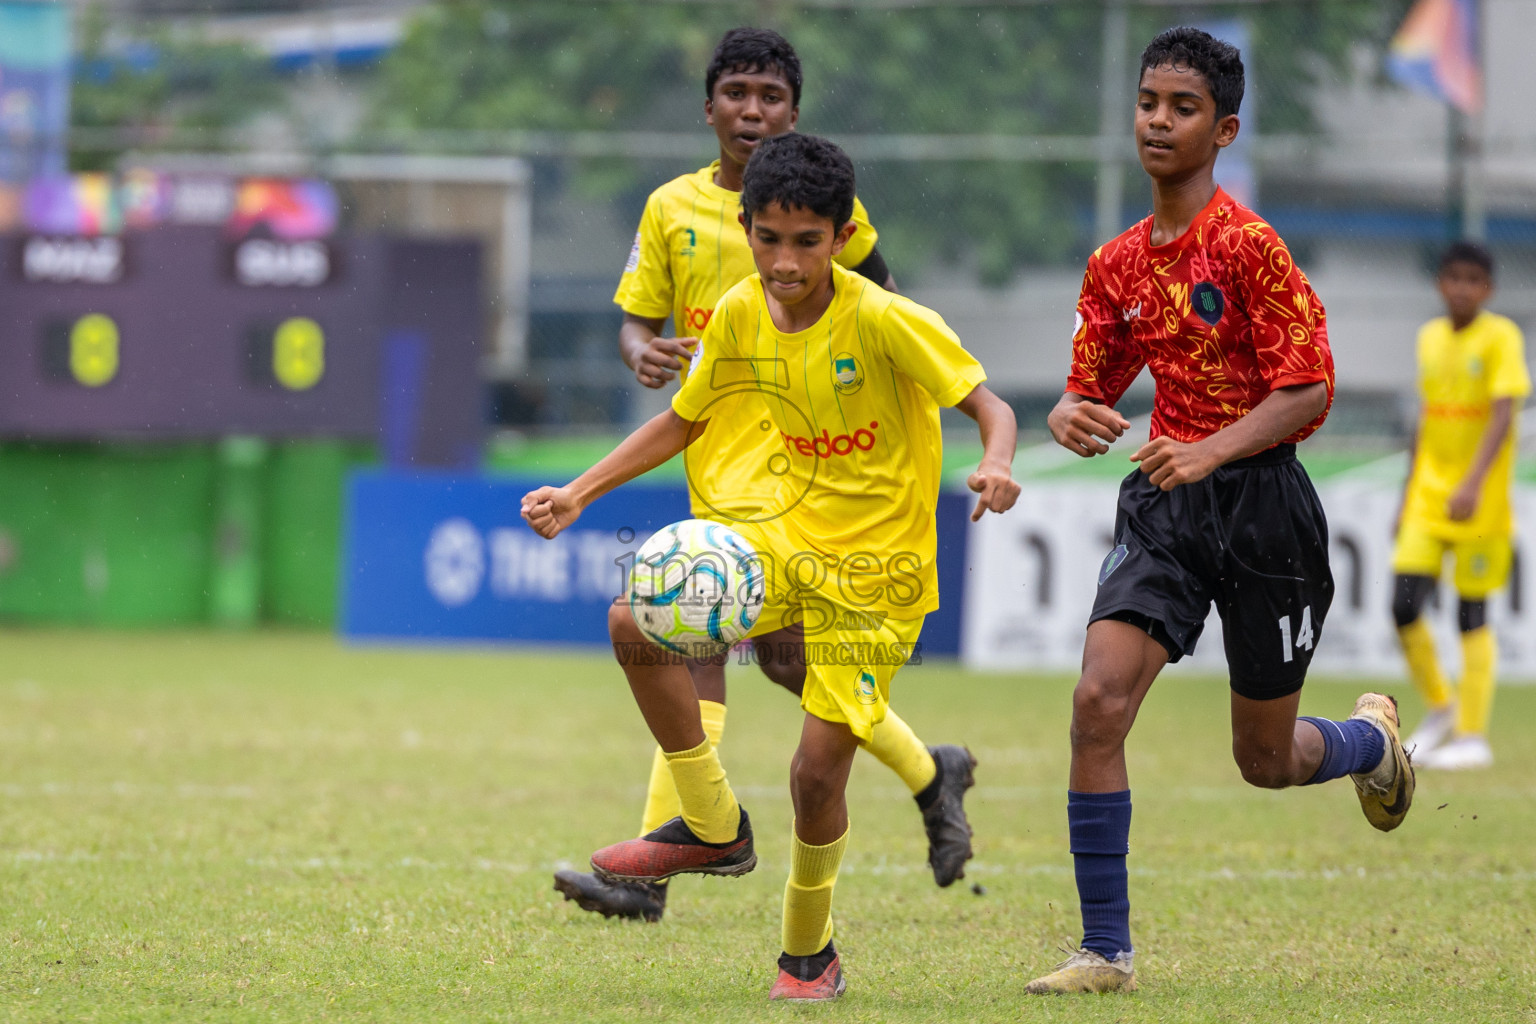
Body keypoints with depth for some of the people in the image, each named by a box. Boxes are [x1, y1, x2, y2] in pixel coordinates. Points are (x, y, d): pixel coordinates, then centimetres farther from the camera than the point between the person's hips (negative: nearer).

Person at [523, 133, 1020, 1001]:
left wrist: (997, 465, -42)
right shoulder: (741, 316, -2)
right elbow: (681, 423, 12)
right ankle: (715, 828, 2)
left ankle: (809, 952, 17)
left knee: (818, 770, -10)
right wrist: (580, 494, 4)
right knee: (637, 624, -16)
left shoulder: (886, 321, -19)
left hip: (878, 569, -5)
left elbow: (989, 405, -19)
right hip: (792, 539, 5)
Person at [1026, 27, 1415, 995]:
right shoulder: (1117, 264, 7)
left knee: (1266, 761, 7)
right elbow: (1092, 389, 15)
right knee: (1099, 700, -17)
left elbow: (1309, 389, -14)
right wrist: (1073, 415, -9)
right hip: (1164, 510, 5)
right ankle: (1106, 951, -11)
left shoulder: (1247, 244, -12)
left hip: (1259, 502, -5)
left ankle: (1373, 737, 45)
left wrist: (1211, 450, -28)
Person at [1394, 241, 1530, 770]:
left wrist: (1473, 484, -29)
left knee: (1472, 615, -2)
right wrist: (1407, 495, 18)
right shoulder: (1430, 338, 10)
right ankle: (1440, 706, 15)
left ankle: (1472, 736, 5)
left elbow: (1503, 415, -17)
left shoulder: (1501, 337, -8)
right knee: (1404, 604, -6)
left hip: (1480, 503, -5)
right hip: (1429, 497, 5)